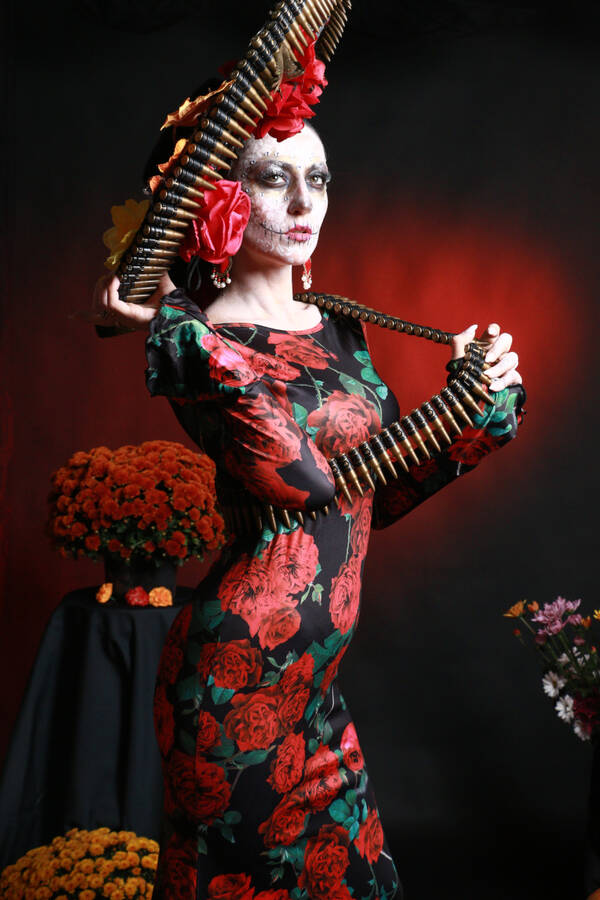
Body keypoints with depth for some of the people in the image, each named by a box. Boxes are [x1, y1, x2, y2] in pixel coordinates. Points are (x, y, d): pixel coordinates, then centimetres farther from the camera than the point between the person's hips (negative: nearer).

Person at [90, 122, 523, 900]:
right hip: (243, 674, -7)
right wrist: (175, 330, -23)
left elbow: (382, 494, 15)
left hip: (316, 679, 7)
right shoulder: (197, 343, -10)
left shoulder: (339, 331, 11)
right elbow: (303, 478, -25)